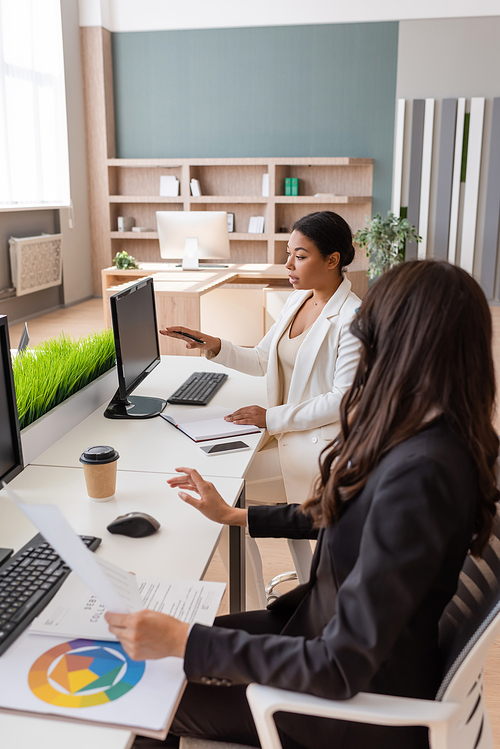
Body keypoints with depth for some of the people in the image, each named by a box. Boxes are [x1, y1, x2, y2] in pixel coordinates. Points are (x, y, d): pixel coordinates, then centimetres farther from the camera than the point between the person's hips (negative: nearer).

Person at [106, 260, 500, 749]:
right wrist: (234, 516, 15)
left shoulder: (419, 475, -35)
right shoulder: (423, 433, -4)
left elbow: (342, 669, -33)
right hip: (330, 627, 8)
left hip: (362, 694, -8)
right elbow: (342, 518, 12)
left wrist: (181, 641, -30)